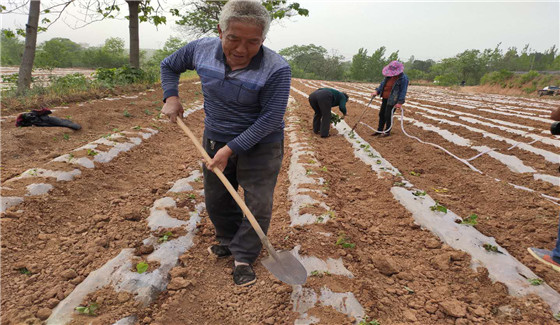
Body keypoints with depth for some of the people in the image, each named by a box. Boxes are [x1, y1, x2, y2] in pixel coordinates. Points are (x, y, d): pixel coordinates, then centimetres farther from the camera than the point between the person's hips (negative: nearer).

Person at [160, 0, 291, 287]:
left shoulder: (276, 69, -25)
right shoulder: (201, 49, -9)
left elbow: (270, 118, -26)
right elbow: (169, 66, 10)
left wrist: (231, 149, -27)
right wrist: (171, 97, -6)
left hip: (260, 145, -4)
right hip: (215, 140, 4)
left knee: (258, 205, -1)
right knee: (216, 199, 16)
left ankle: (243, 257, 21)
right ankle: (228, 241, 42)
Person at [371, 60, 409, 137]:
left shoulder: (403, 78, -14)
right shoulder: (389, 75, 7)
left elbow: (403, 91, -16)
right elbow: (383, 83, 17)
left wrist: (400, 102, -20)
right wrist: (377, 91, 5)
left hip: (393, 100, -8)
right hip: (385, 98, 8)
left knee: (388, 115, -4)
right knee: (381, 114, 13)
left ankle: (387, 131, 12)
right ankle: (379, 130, 25)